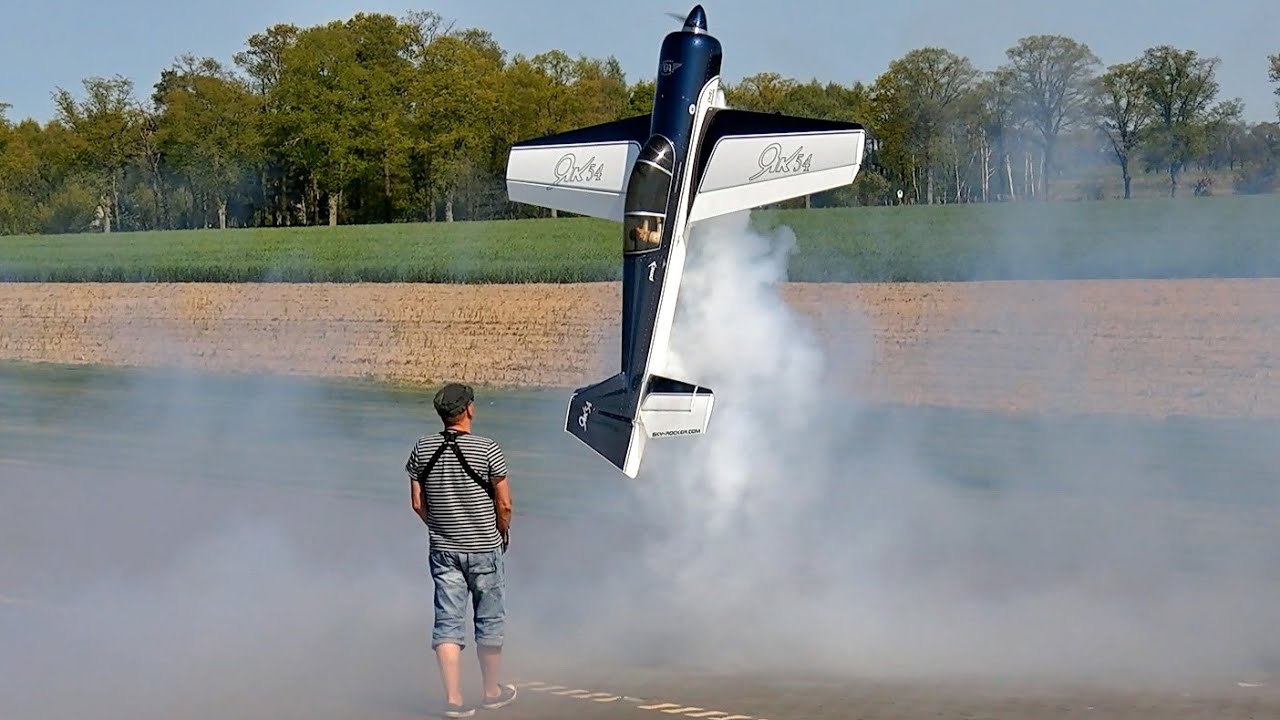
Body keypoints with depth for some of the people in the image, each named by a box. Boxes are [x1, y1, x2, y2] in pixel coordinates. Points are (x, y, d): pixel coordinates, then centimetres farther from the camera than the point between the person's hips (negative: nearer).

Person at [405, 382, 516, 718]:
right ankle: (492, 691, 25)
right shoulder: (488, 450, -15)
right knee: (490, 621, 13)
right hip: (484, 549, -3)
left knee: (447, 623, 5)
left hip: (443, 549, 3)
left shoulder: (423, 448, -4)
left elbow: (418, 504, 0)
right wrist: (502, 534, 9)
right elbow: (504, 504, -10)